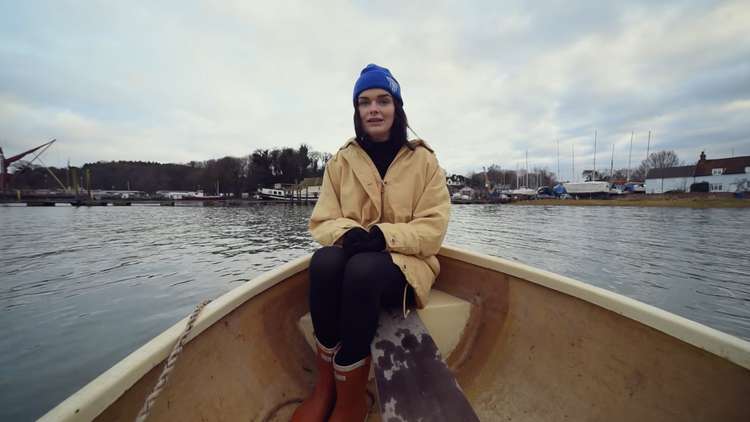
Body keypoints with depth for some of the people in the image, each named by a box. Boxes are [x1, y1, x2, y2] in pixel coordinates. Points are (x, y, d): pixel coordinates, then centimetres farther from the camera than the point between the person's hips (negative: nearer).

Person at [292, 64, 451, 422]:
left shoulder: (424, 160, 3)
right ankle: (326, 384, -14)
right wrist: (348, 233, -20)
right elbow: (323, 221, 3)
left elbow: (432, 229, -5)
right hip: (351, 258, 2)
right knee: (324, 260, -32)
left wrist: (383, 236, -21)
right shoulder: (341, 161, 8)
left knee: (362, 270, -35)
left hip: (406, 263, -1)